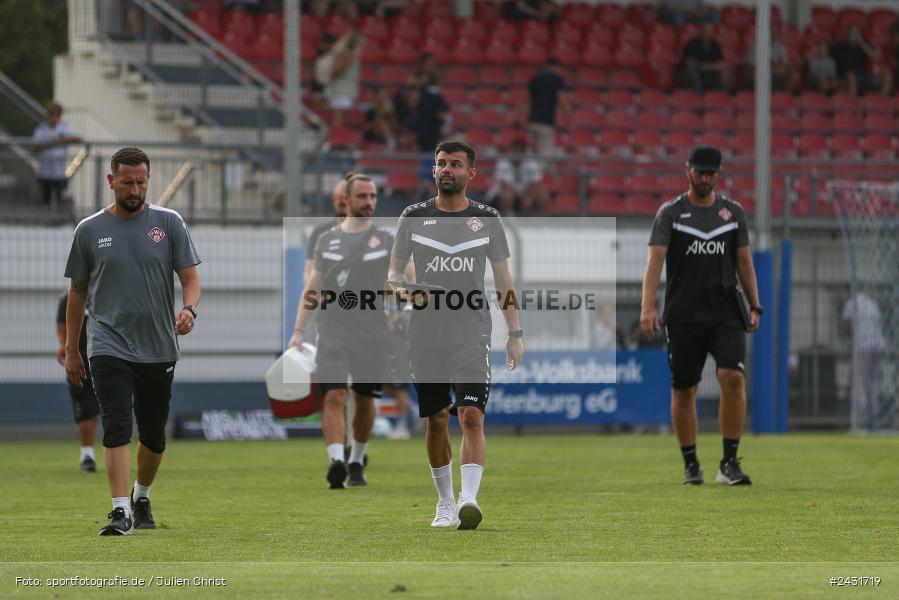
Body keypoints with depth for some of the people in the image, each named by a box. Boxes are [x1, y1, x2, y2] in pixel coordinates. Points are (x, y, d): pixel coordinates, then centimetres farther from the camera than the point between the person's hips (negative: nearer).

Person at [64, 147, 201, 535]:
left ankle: (142, 498, 35)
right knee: (117, 427, -16)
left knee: (153, 436, 12)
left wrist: (189, 309, -23)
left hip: (159, 350, 2)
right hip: (110, 347, -1)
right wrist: (71, 350, 10)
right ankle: (121, 510, -20)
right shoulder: (90, 230, 3)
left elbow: (190, 277, 0)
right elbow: (77, 292, 11)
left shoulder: (169, 223, 2)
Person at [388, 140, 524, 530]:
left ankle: (469, 499, -25)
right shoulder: (414, 217, 7)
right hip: (425, 336, 2)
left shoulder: (487, 220, 7)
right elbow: (394, 271, 11)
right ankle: (445, 502, 19)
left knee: (471, 416, -16)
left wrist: (515, 332, 5)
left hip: (472, 336, -1)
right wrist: (406, 289, -13)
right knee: (436, 420, 6)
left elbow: (504, 279, 10)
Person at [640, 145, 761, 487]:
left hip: (725, 314, 1)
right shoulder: (670, 213, 1)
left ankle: (729, 463, -12)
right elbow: (655, 260, -9)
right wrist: (648, 307, -21)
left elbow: (744, 262, 15)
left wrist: (754, 306, 7)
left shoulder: (733, 212, 10)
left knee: (733, 378, -16)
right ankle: (690, 465, 16)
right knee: (683, 390, 3)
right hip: (683, 315, -1)